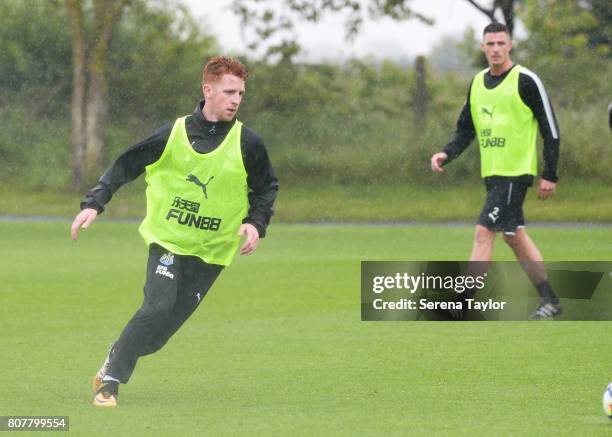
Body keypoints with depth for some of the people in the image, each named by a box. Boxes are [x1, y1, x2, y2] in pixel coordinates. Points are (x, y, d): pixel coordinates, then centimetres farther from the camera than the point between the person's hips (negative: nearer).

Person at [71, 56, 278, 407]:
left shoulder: (248, 145, -3)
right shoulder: (174, 134, -4)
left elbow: (267, 188, 12)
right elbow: (125, 166, 4)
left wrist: (256, 223, -5)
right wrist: (93, 204, -5)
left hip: (212, 250, 1)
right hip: (168, 239, -1)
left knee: (167, 324, -3)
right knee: (158, 308, -19)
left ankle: (116, 361, 21)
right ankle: (110, 381, -6)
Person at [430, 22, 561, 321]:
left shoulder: (525, 81, -10)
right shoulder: (477, 83, 11)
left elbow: (550, 129, -7)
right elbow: (466, 130, 17)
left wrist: (550, 175, -10)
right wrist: (446, 154, -2)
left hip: (516, 172, -8)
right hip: (492, 173, 8)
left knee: (483, 232, -13)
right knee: (515, 237, 12)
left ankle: (464, 306, -13)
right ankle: (550, 301, 21)